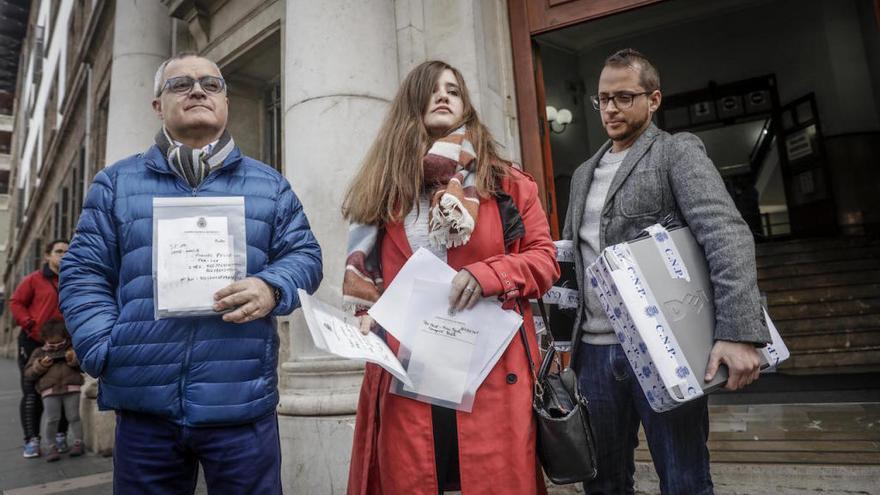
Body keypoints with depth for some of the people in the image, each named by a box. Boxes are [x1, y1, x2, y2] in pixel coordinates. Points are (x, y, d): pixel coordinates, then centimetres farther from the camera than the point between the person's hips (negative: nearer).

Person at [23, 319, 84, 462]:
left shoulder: (73, 349, 13)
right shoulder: (39, 353, 16)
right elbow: (29, 373, 11)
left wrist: (74, 359, -10)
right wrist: (41, 365, -7)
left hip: (72, 388, -1)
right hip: (50, 391, 1)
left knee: (74, 416, 1)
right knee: (51, 418, -6)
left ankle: (77, 442, 11)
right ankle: (51, 447, 5)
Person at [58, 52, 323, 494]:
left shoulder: (269, 184, 10)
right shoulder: (117, 182, 10)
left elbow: (304, 255, 6)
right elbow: (84, 272, 7)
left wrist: (272, 288, -16)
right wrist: (103, 352, -7)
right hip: (143, 404, 1)